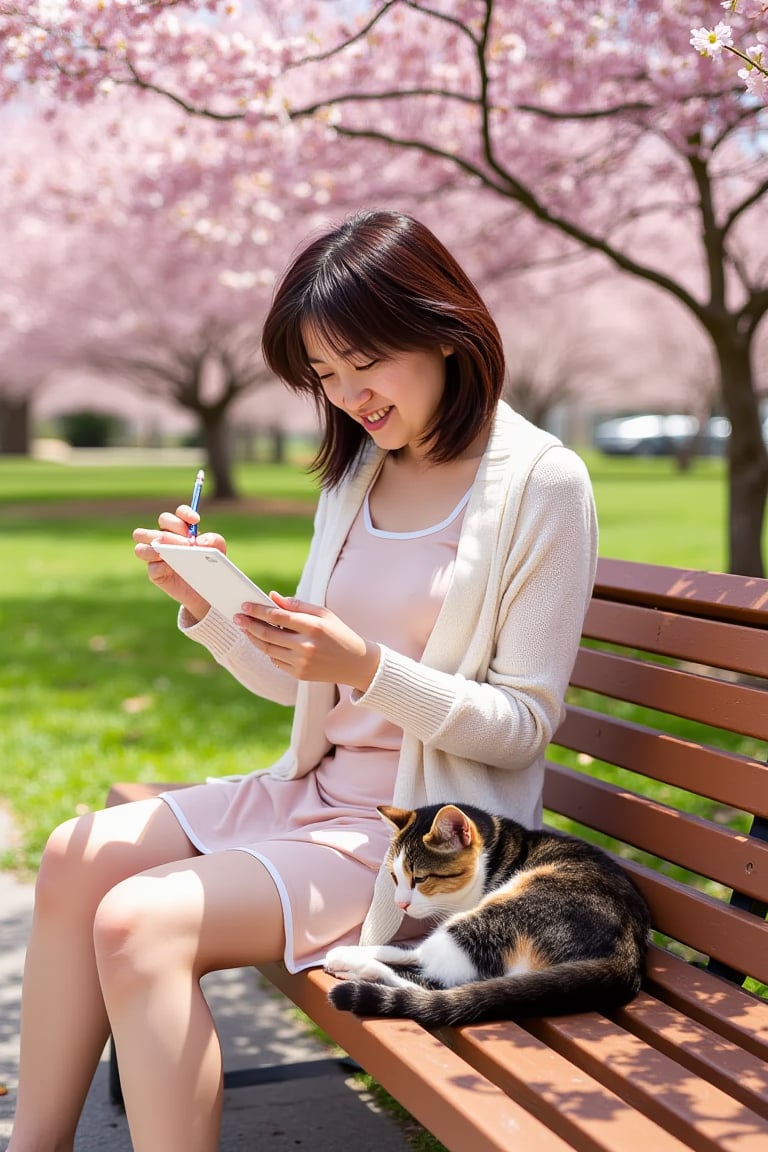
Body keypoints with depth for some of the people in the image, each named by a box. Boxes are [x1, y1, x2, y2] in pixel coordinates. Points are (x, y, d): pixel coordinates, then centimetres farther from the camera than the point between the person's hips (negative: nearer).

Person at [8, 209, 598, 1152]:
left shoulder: (541, 483, -11)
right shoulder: (356, 474, 10)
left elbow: (524, 723, -12)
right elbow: (297, 684, 14)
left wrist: (368, 668, -25)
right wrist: (205, 605, -3)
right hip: (316, 790, 8)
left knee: (141, 924, -22)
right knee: (78, 858, -5)